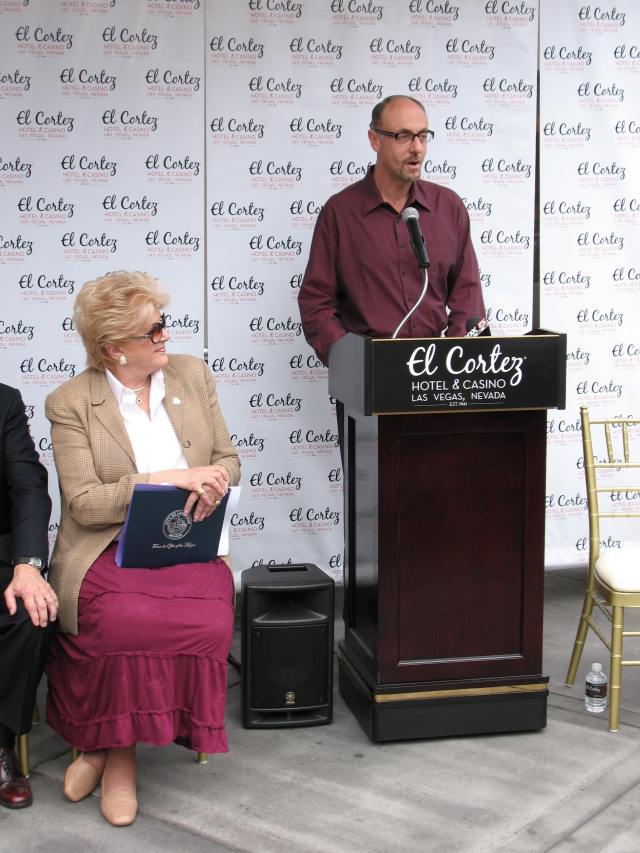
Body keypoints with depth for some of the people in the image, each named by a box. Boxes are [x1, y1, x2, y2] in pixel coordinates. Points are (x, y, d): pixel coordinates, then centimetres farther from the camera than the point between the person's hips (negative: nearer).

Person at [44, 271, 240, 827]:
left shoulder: (193, 375, 12)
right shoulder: (71, 403, -1)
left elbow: (228, 459, 16)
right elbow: (83, 503, -9)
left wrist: (214, 482, -9)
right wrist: (173, 479, -18)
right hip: (108, 552, -3)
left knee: (207, 623, -29)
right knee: (125, 618, -36)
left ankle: (110, 743, -6)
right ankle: (116, 746, -7)